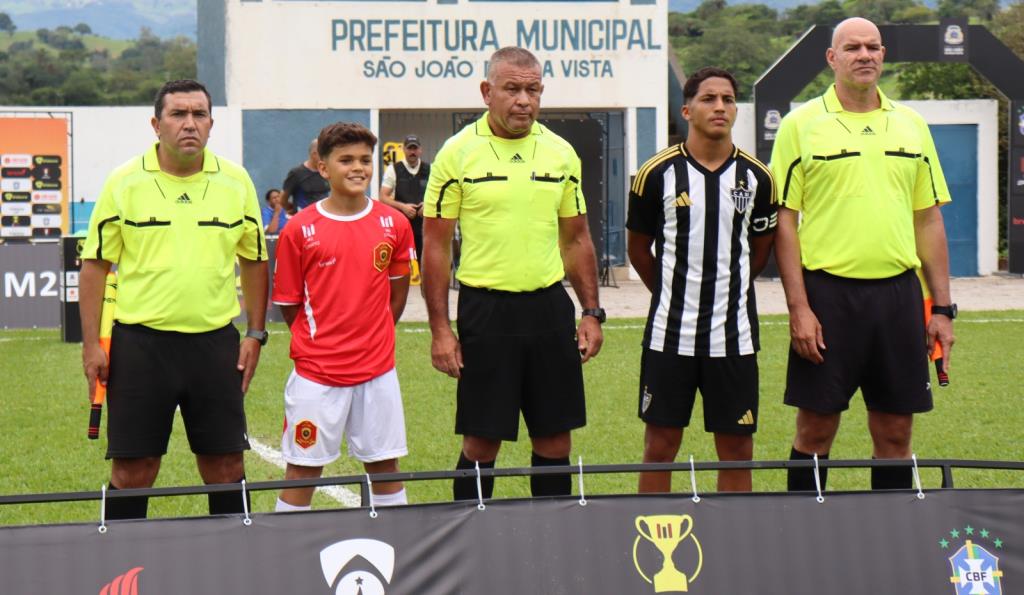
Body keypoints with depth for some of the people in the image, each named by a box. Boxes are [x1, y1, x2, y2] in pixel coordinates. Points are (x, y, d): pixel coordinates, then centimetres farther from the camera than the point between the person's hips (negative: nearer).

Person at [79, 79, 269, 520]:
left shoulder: (236, 182, 4)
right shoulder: (125, 183, -2)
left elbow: (254, 261, 14)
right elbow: (95, 264, 2)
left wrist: (255, 334, 7)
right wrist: (91, 344, -3)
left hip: (215, 342, 2)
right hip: (140, 342, -2)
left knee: (225, 463, 4)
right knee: (133, 467, 2)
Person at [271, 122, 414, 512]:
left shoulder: (393, 224, 1)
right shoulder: (301, 229, -6)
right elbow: (289, 303, 1)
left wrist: (374, 339, 10)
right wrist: (317, 343, 3)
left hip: (377, 369, 2)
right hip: (316, 373, -2)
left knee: (384, 463, 10)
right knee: (303, 466, 3)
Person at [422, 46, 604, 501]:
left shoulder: (560, 153, 7)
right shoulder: (459, 153, -4)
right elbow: (436, 244, -3)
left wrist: (591, 312, 9)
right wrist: (440, 328, -7)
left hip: (549, 306, 4)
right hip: (485, 308, -3)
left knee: (555, 436, 6)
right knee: (481, 440, 0)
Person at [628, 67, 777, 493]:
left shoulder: (756, 177, 3)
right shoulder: (658, 173, -3)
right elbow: (638, 248, 10)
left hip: (734, 335, 2)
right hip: (670, 332, -2)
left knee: (737, 447, 3)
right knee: (661, 445, 2)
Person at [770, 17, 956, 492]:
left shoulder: (910, 125, 11)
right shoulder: (802, 126, 0)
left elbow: (928, 221, 14)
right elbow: (784, 220, -2)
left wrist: (941, 307, 8)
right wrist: (798, 307, -10)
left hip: (898, 293, 3)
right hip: (827, 292, -3)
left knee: (895, 431, 6)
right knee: (815, 429, 0)